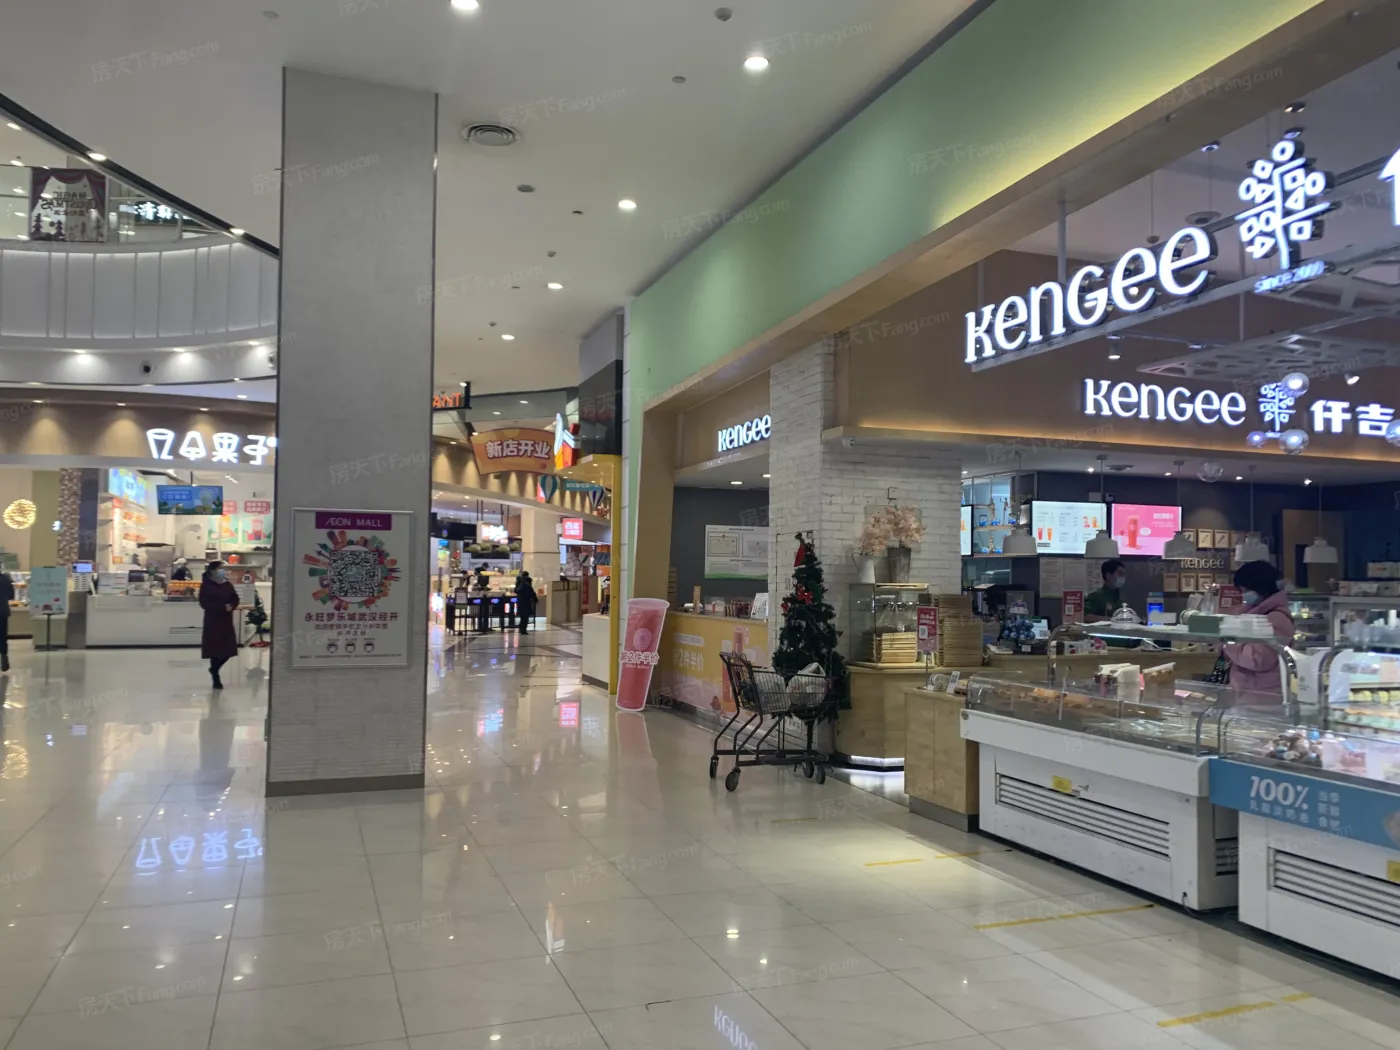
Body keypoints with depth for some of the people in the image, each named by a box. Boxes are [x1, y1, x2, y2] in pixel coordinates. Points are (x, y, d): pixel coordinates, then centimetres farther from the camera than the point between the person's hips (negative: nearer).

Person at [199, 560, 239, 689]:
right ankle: (216, 679, 10)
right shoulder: (206, 585, -8)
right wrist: (222, 607, -22)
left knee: (228, 649, 5)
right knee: (215, 649, -2)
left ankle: (214, 669, 32)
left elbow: (235, 599, 11)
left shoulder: (227, 584, 8)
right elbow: (204, 603, -14)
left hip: (226, 621, 5)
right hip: (213, 622, -5)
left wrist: (231, 606, -12)